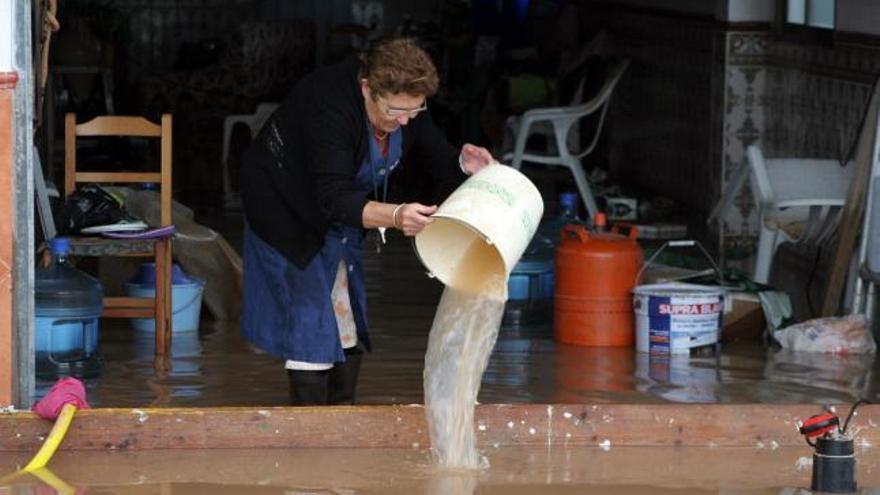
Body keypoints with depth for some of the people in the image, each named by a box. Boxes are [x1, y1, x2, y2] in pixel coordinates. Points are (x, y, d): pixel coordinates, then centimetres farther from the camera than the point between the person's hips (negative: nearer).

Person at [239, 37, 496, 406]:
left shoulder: (407, 103, -15)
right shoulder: (329, 105, -37)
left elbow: (436, 161, -5)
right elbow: (333, 198, -44)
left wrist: (463, 164, -29)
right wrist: (393, 215, -59)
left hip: (338, 213, 8)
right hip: (285, 210, -7)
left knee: (349, 316, 8)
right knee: (313, 318, -11)